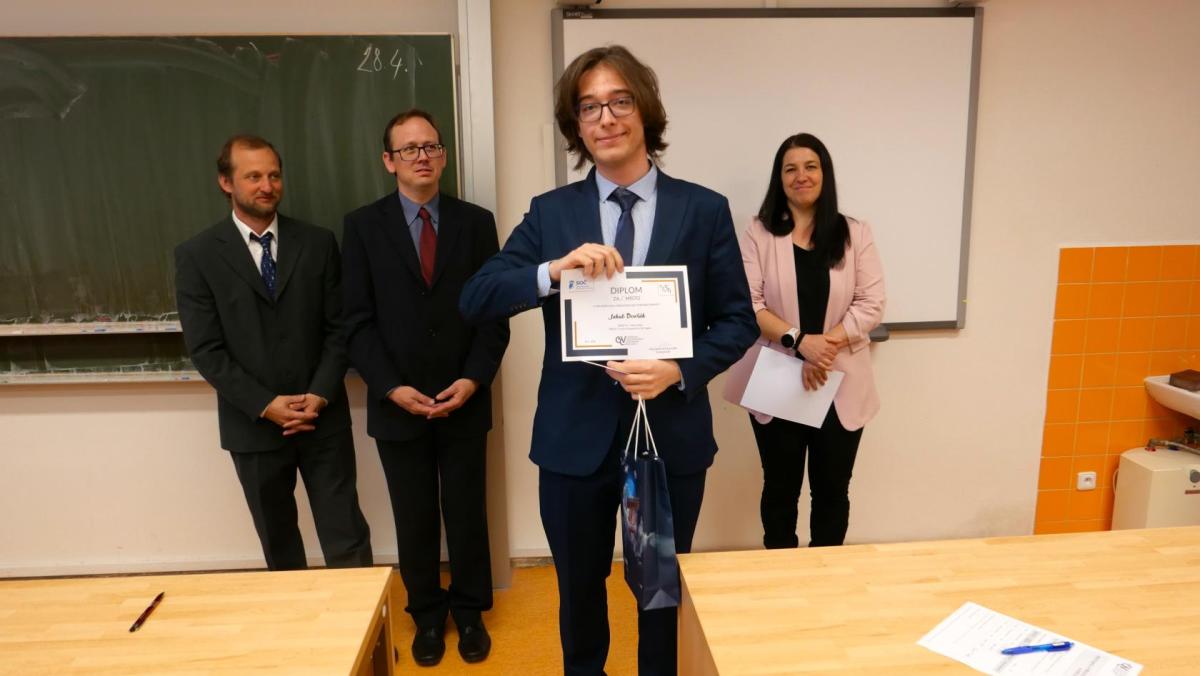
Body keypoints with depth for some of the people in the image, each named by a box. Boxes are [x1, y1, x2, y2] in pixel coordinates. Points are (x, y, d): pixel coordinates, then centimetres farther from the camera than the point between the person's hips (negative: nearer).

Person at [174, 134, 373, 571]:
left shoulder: (318, 243, 1)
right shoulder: (197, 256, -3)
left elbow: (339, 328, 0)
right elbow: (205, 350, -7)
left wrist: (320, 395, -12)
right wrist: (265, 405, -15)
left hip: (324, 419, 1)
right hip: (254, 425, 0)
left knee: (347, 538, 5)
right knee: (278, 543, 17)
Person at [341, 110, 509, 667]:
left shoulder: (476, 222, 3)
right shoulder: (362, 226, 0)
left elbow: (494, 313, 1)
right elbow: (359, 321, -3)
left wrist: (473, 380, -11)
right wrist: (392, 388, -13)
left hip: (465, 402, 1)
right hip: (397, 405, 0)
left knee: (468, 514, 11)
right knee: (414, 521, 12)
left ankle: (469, 612, 31)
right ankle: (427, 615, 32)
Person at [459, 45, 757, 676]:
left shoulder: (705, 210, -3)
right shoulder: (550, 212, 0)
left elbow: (738, 320, -1)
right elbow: (474, 300, -7)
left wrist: (680, 370, -19)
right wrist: (553, 269, -24)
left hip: (672, 434, 0)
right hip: (575, 438, 1)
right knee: (580, 588, 20)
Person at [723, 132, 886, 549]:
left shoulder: (855, 235, 5)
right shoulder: (758, 235, 1)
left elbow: (871, 305, -3)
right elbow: (747, 304, -9)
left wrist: (826, 346, -17)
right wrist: (798, 341, -22)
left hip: (840, 387, 1)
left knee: (832, 490, 11)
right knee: (780, 488, 11)